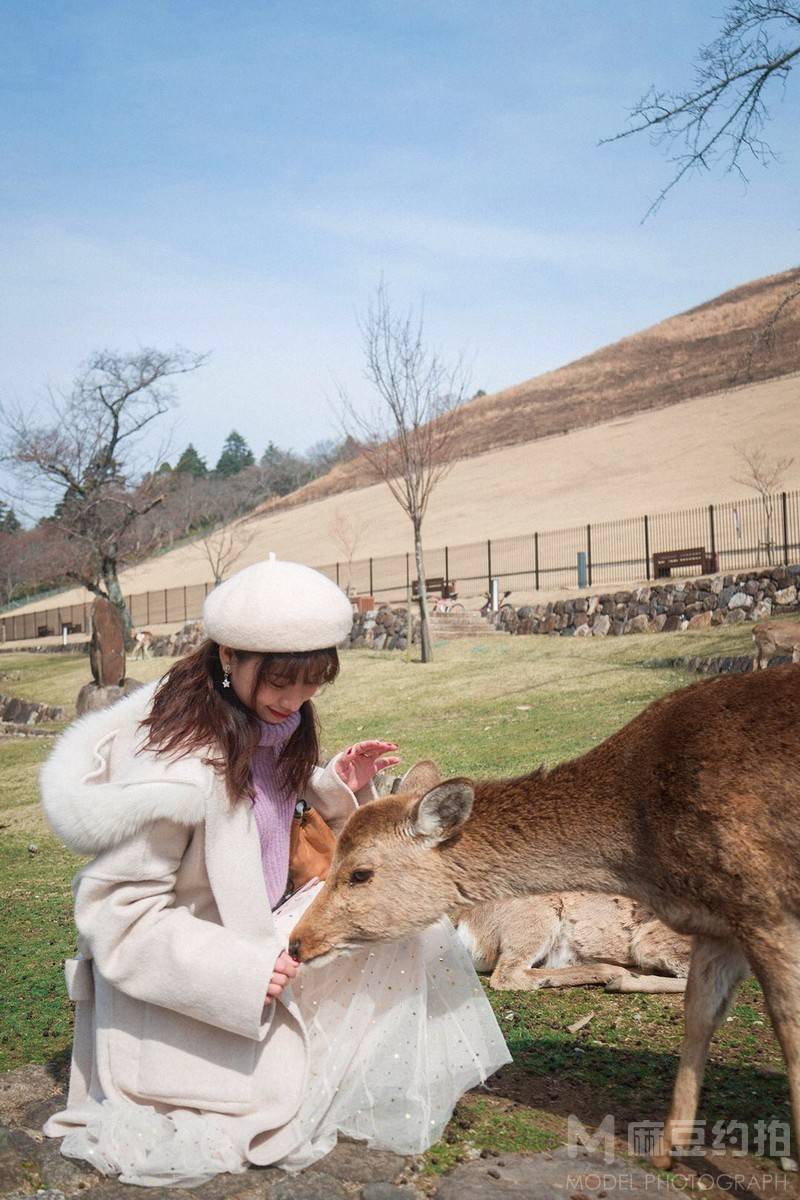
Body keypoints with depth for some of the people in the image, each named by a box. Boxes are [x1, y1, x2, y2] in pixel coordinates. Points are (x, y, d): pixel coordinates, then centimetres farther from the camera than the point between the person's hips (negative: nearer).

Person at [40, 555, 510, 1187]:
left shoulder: (268, 722, -4)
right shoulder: (178, 770, -29)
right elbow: (116, 912, -24)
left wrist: (338, 786, -5)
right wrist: (241, 973, -29)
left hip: (254, 940, 8)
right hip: (190, 1001, -8)